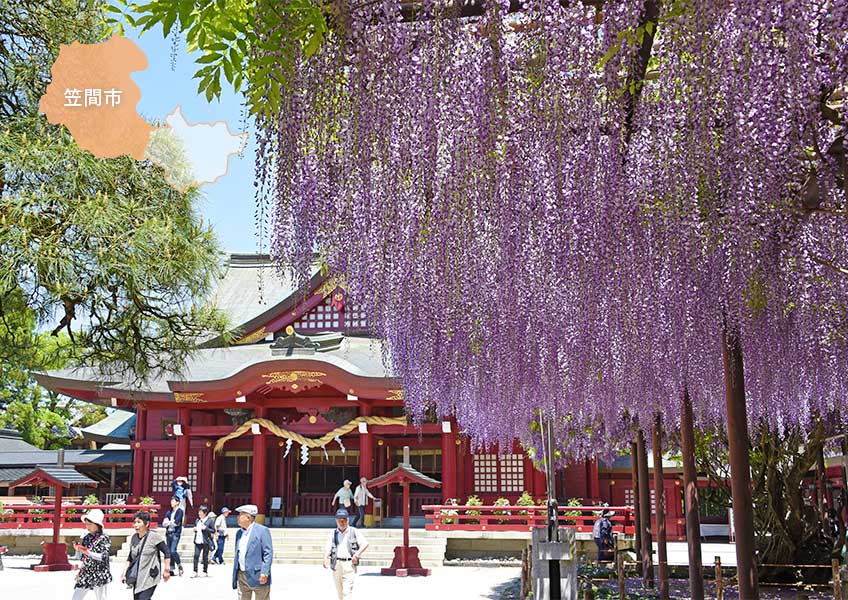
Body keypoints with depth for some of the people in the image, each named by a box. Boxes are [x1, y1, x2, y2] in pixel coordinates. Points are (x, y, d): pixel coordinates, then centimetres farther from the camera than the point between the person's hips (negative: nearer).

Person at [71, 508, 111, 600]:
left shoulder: (104, 538, -8)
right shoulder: (87, 538, 8)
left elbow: (103, 557, -18)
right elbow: (83, 558, 14)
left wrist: (88, 552, -27)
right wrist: (78, 549, -6)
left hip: (98, 575, -6)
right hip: (86, 574, 6)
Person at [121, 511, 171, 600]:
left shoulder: (154, 536, -12)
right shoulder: (134, 537, 6)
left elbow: (166, 552, -8)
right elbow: (130, 558, 14)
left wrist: (167, 570, -6)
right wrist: (124, 573, 7)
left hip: (150, 577, -6)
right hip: (137, 578, 6)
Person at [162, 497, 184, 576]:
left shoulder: (180, 511, -3)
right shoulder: (169, 512, 15)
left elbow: (176, 522, -14)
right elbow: (164, 522, 6)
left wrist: (169, 522, 0)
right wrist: (172, 522, -11)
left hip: (175, 533, -6)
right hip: (168, 533, 6)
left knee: (173, 551, -15)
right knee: (169, 552, 5)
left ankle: (180, 567, -1)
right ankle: (171, 569, 10)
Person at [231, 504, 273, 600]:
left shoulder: (262, 530, -8)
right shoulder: (239, 533, 15)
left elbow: (268, 553, -12)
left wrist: (264, 572, -20)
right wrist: (235, 577, 17)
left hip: (258, 576, -7)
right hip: (241, 577, 7)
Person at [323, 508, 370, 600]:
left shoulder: (354, 532, 7)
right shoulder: (333, 534, 14)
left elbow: (365, 543, 0)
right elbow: (327, 548, 3)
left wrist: (357, 554, -15)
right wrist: (325, 559, -17)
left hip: (349, 564, -3)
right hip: (336, 564, 3)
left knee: (347, 591, -13)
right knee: (339, 592, 9)